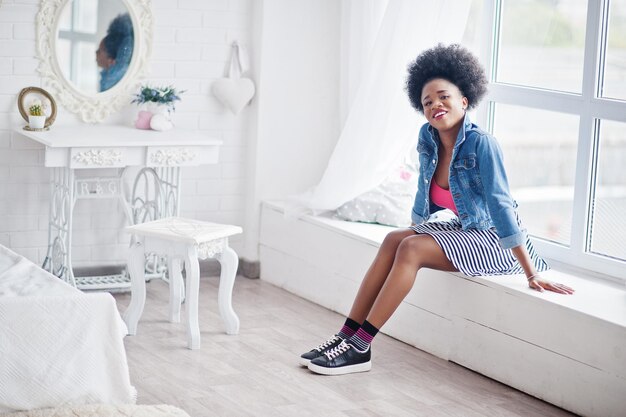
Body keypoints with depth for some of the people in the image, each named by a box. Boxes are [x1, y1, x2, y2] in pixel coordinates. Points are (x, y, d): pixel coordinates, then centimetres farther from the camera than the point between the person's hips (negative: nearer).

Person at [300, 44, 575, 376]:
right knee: (393, 240, -11)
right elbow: (424, 198, 15)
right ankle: (347, 334, -14)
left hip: (495, 241, -7)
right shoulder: (427, 139, -1)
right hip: (465, 230, 7)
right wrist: (413, 232, 27)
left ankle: (360, 348, -21)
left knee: (411, 249, -22)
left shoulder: (481, 144, -23)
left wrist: (532, 275, -25)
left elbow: (500, 204, -25)